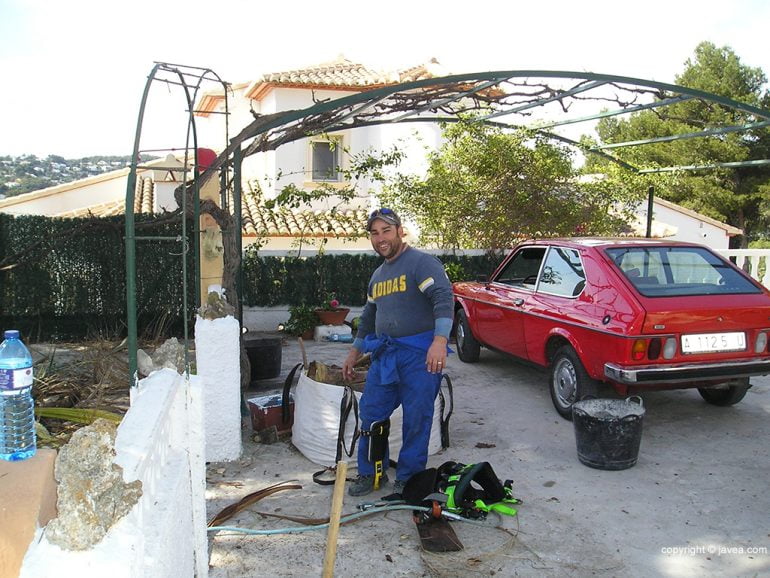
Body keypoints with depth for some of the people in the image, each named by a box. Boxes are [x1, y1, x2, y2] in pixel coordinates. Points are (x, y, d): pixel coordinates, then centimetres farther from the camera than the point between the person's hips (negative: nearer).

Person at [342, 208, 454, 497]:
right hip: (384, 354, 7)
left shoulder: (421, 262, -8)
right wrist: (354, 353, 32)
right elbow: (368, 317, 30)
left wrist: (440, 340, -34)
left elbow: (443, 298, -21)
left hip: (420, 355, -7)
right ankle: (370, 472, 23)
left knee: (417, 419, 0)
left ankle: (408, 478, 15)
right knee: (370, 414, 8)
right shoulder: (377, 275, 19)